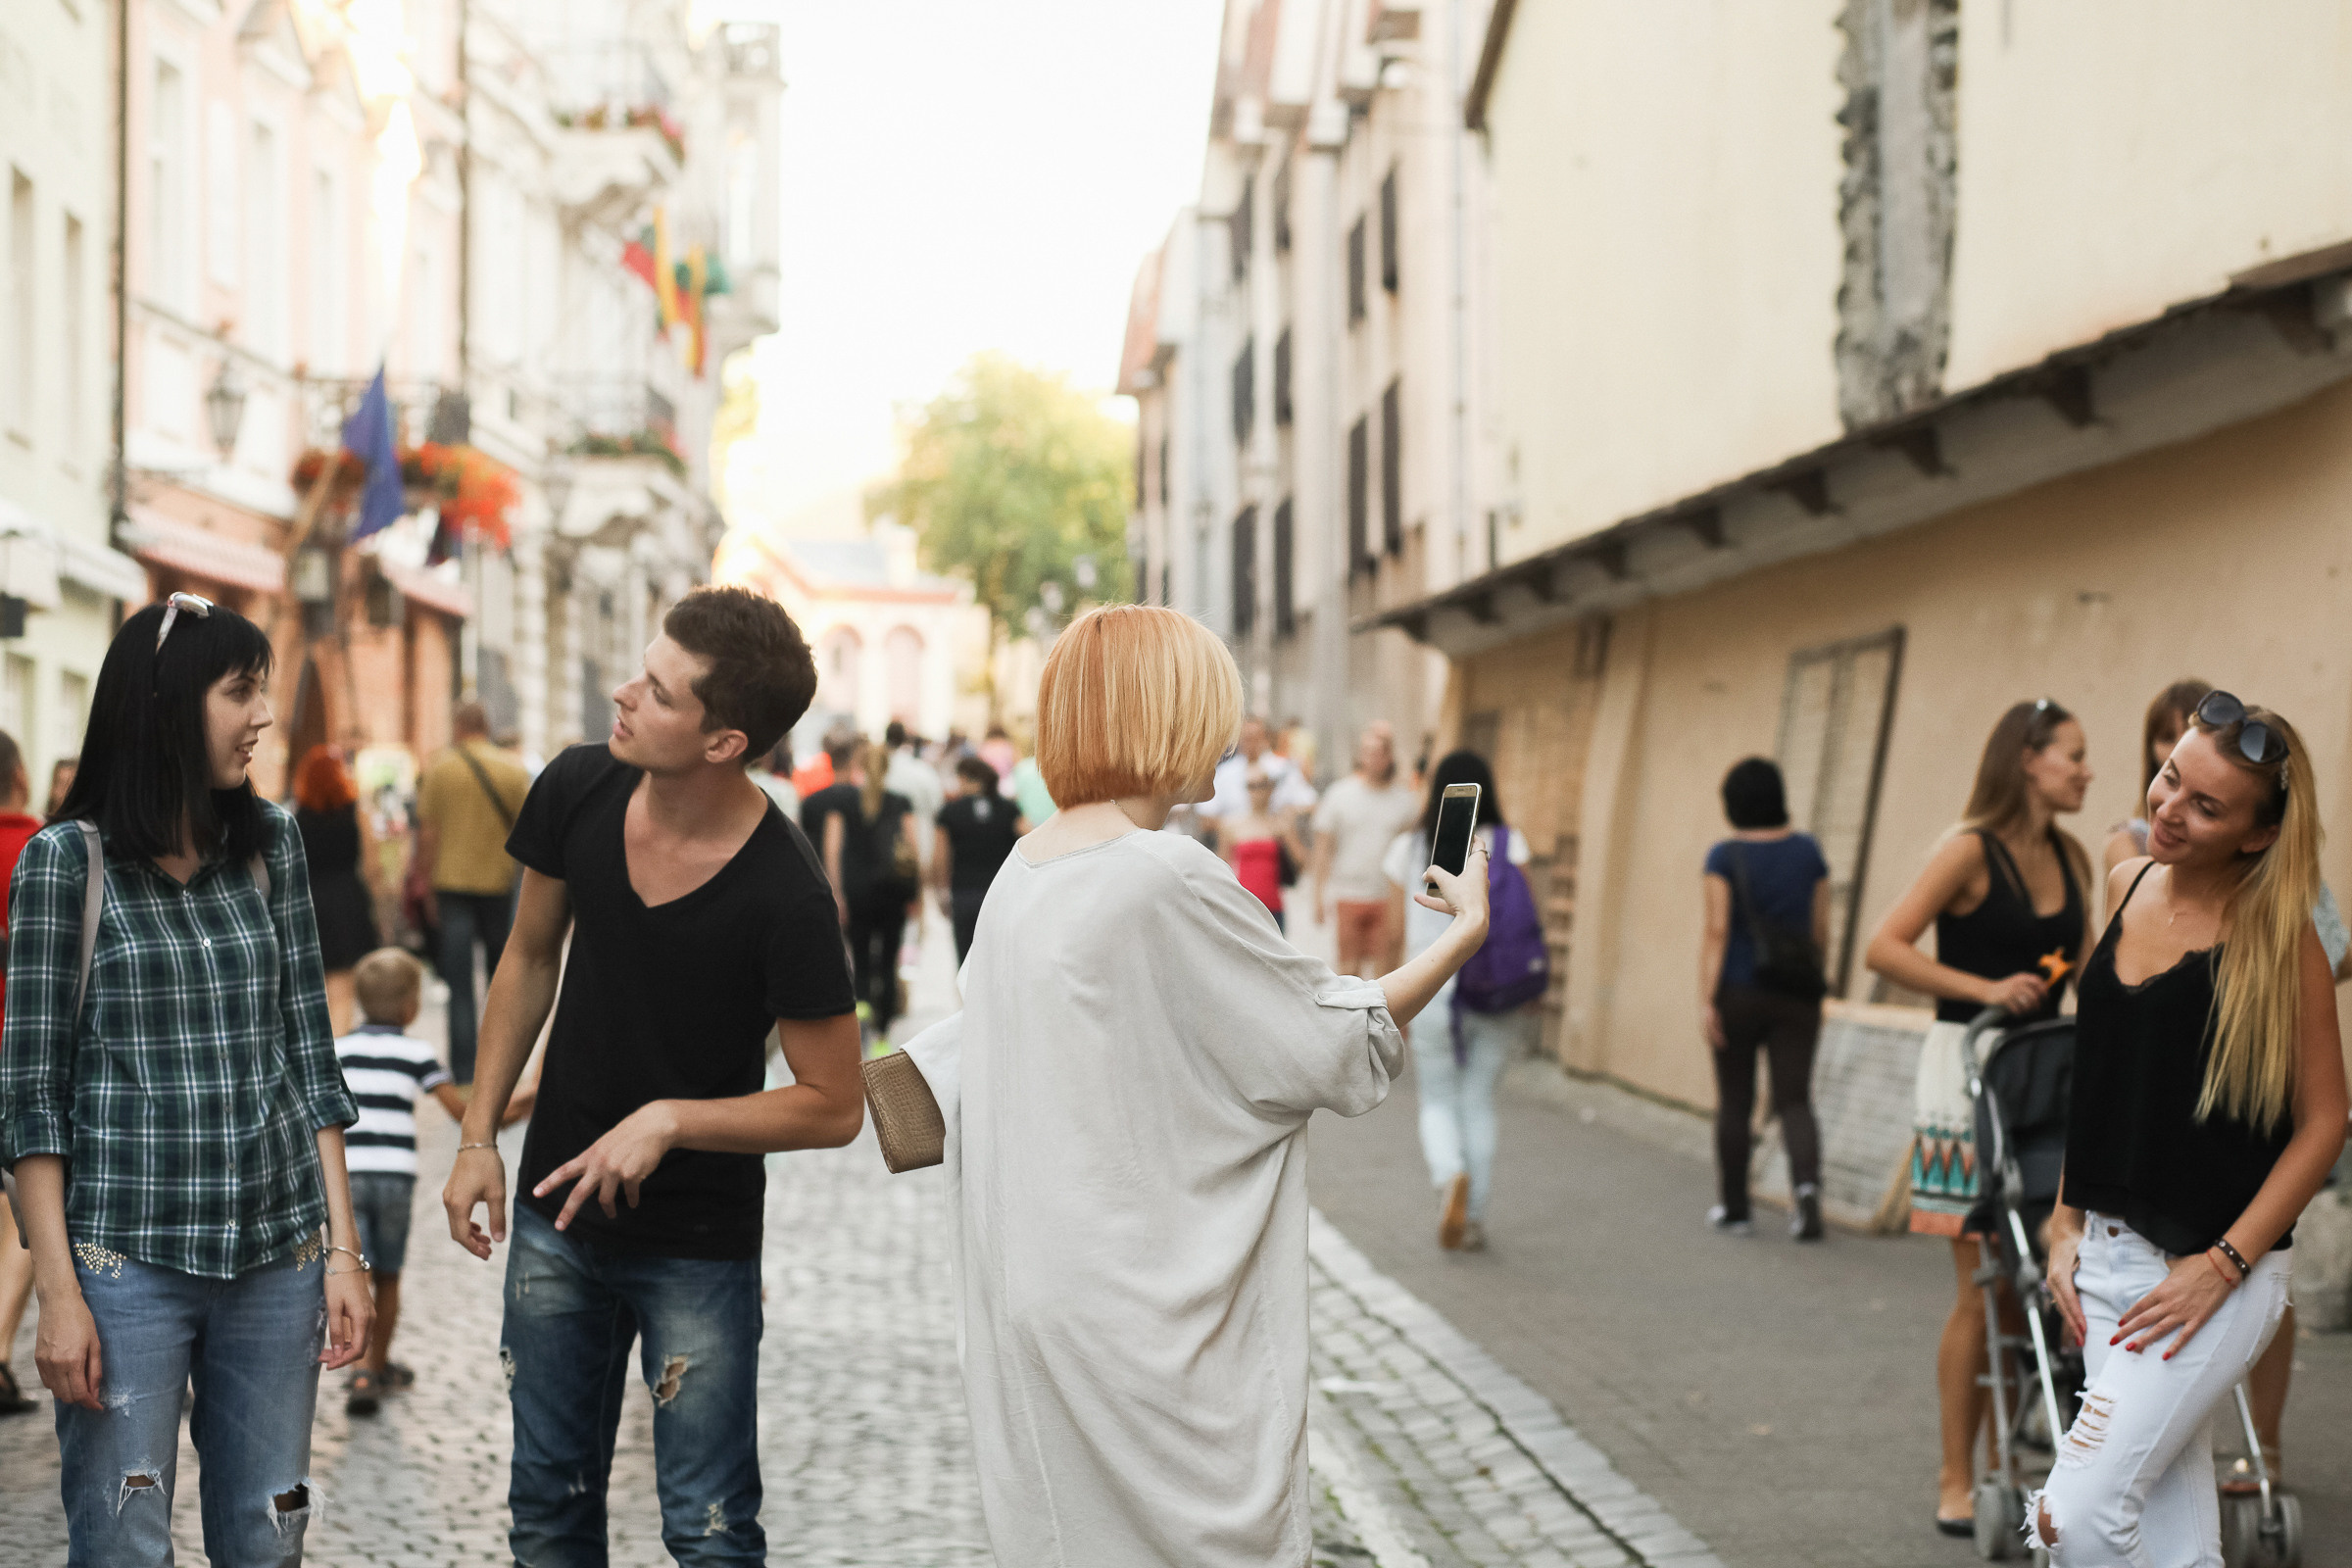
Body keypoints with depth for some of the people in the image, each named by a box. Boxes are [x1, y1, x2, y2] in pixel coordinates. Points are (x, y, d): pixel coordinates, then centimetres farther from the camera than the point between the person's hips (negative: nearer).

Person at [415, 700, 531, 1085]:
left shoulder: (440, 768, -2)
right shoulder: (514, 769, 0)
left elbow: (428, 834, -3)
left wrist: (429, 889, 5)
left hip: (453, 883, -1)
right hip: (500, 882, 1)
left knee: (460, 987, 0)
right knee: (501, 978, 15)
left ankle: (463, 1071, -3)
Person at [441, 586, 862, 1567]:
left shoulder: (784, 897, -25)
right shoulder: (580, 790, -10)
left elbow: (833, 1108, -15)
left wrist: (668, 1120, -22)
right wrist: (478, 1136, 5)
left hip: (701, 1247, -5)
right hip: (556, 1212, 5)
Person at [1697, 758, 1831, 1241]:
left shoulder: (1725, 858, -7)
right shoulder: (1808, 852, 3)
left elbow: (1716, 933, -13)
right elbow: (1821, 931, 8)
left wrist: (1707, 1000, -14)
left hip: (1738, 992, -2)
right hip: (1796, 996, 2)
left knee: (1734, 1102, 9)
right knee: (1794, 1098, 1)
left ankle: (1734, 1207, 16)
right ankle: (1806, 1181, -23)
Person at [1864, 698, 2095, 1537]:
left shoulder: (2070, 858, 10)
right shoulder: (1970, 852, -10)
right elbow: (1885, 948, -16)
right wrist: (1985, 989, -21)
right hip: (1967, 1067, -6)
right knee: (1983, 1286, -4)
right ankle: (1955, 1481, 6)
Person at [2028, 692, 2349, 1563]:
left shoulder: (2276, 937, -10)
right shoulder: (2128, 886, 8)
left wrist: (2221, 1265, -13)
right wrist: (2065, 1223, 12)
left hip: (2214, 1275, -6)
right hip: (2107, 1255, 6)